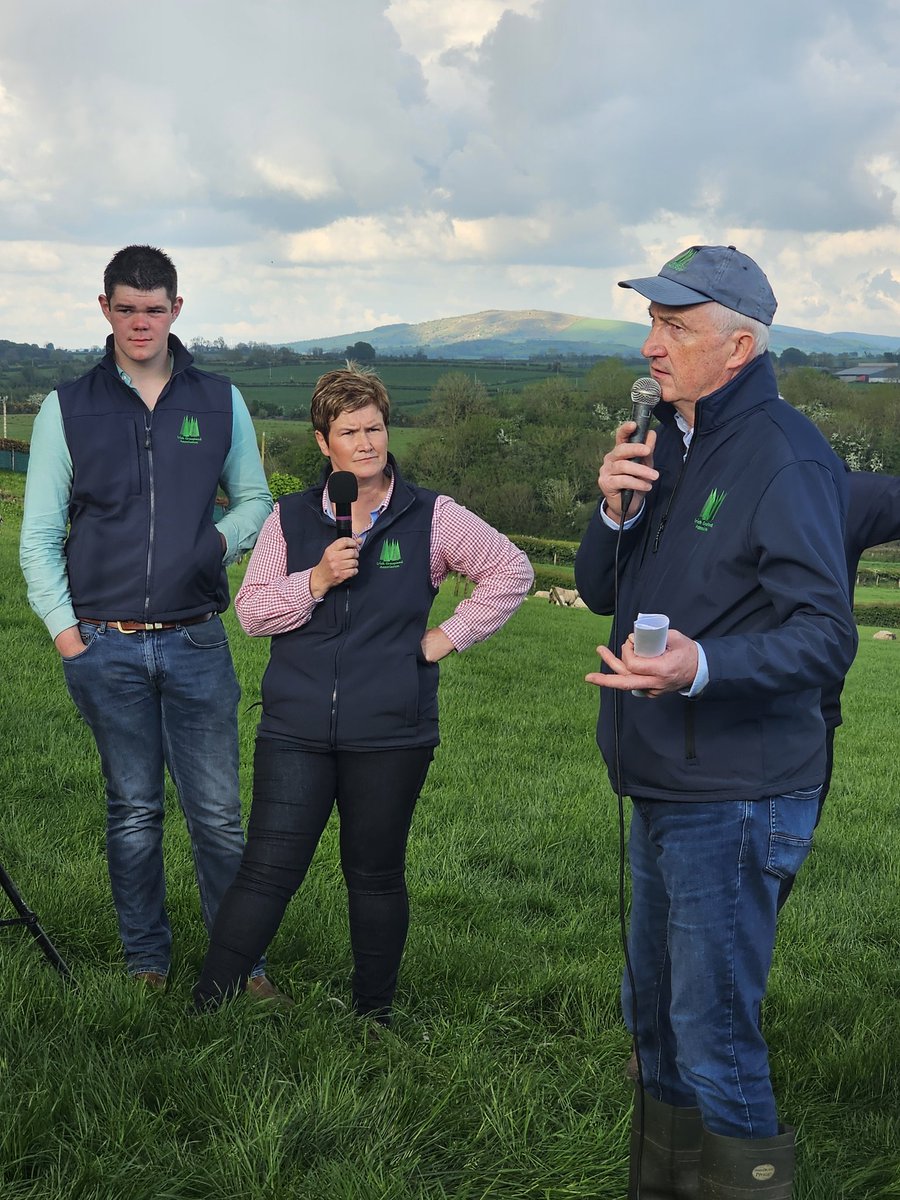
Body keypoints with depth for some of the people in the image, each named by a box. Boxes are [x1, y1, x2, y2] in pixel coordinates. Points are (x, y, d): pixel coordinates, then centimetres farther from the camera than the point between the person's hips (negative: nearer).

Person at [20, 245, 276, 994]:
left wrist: (220, 539, -6)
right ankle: (147, 960, 22)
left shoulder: (220, 403, 7)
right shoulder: (68, 409, 5)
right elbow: (39, 537, 5)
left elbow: (256, 503, 15)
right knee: (132, 812, 9)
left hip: (196, 644, 0)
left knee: (217, 813, 2)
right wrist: (64, 630, -4)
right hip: (105, 648, 0)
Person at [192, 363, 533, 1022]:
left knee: (376, 877, 11)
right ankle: (206, 1008, 6)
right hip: (296, 729, 1)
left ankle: (373, 1015, 26)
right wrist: (316, 579, -12)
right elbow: (251, 611, 3)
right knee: (267, 870, -3)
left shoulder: (432, 517, 0)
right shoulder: (291, 517, 6)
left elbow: (512, 570, 6)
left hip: (390, 736, -1)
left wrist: (449, 635, 0)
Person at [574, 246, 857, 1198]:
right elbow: (599, 592, 12)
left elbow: (825, 637, -23)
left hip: (735, 804, -9)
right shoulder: (669, 445, 13)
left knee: (714, 1046, -3)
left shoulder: (784, 458, -16)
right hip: (663, 792, 9)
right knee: (655, 1022, 21)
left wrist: (700, 666, -40)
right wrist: (615, 513, -9)